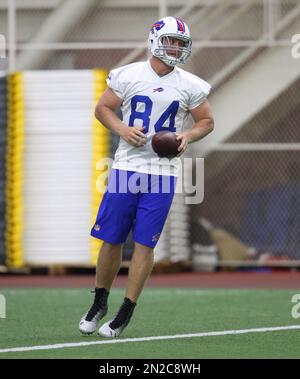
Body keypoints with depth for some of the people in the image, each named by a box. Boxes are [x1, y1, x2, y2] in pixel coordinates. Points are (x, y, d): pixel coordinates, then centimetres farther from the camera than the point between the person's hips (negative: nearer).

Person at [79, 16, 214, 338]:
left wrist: (188, 136, -8)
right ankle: (99, 302, 22)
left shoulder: (190, 85, 2)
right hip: (127, 166, 0)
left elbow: (206, 122, 12)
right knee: (111, 238, 3)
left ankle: (125, 313, 6)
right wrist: (122, 129, -10)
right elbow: (102, 108, 8)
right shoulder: (128, 76, -1)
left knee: (144, 243, -2)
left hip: (162, 172, 0)